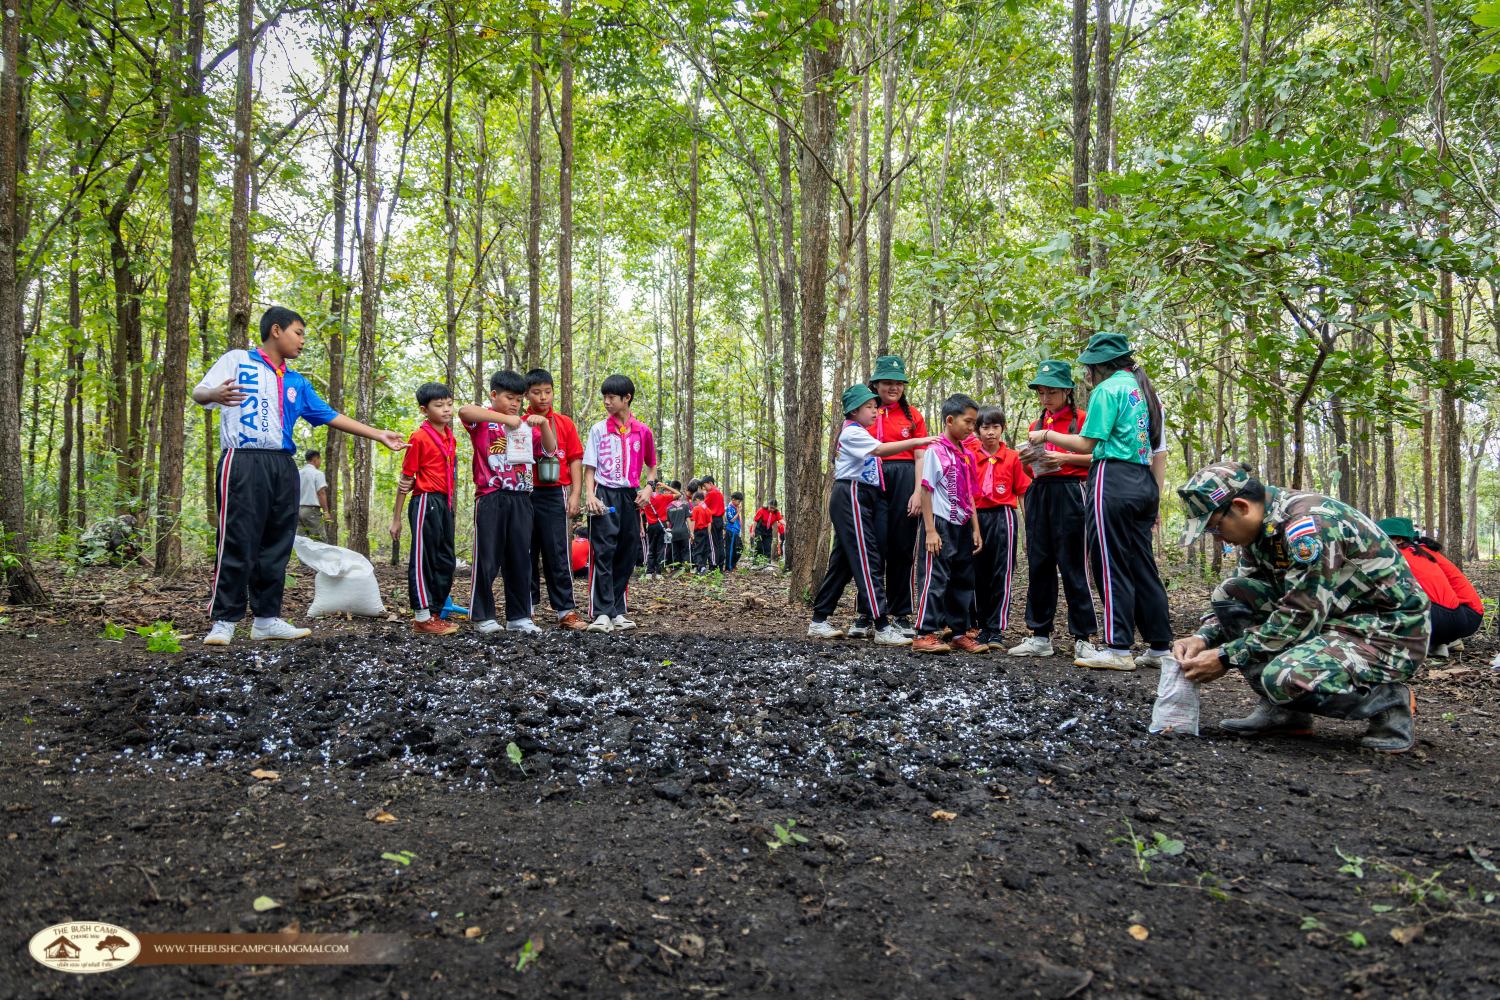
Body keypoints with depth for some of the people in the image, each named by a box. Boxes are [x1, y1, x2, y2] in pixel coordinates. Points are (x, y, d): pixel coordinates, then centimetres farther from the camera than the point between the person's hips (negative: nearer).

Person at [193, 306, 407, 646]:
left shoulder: (297, 383, 20)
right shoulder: (237, 360, 6)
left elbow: (331, 416, 18)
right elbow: (199, 392, -1)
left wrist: (380, 435, 14)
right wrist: (215, 395, -27)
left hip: (283, 466, 6)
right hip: (243, 462, -6)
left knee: (276, 546, 6)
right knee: (237, 543, -8)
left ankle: (267, 619, 12)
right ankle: (223, 621, -2)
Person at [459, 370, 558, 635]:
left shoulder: (526, 424, 17)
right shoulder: (483, 420, 3)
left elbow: (550, 449, 14)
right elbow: (464, 411, -19)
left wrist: (544, 423, -3)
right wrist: (504, 418, -25)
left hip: (520, 499, 4)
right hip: (490, 498, -4)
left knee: (520, 560, 7)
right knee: (487, 560, -1)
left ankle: (519, 616, 13)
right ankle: (483, 616, 8)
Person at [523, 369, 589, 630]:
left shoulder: (565, 423, 6)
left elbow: (575, 460, 4)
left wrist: (575, 494, -3)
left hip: (554, 494, -1)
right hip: (525, 494, 1)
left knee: (557, 553, -2)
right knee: (527, 552, 8)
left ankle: (566, 611, 0)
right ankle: (526, 607, 17)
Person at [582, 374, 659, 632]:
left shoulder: (643, 432, 7)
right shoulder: (598, 429, 2)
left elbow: (651, 465, 18)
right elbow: (589, 467, 2)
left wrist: (648, 488, 0)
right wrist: (590, 495, -13)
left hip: (631, 497, 3)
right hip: (604, 495, -3)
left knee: (627, 554, 5)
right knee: (603, 552, -10)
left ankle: (617, 611, 15)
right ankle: (602, 613, -12)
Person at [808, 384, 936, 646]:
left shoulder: (859, 433, 23)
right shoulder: (852, 432, -9)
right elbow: (880, 450, -24)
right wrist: (916, 441, -28)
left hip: (862, 499, 10)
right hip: (851, 496, -10)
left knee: (842, 561, 10)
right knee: (867, 559, -14)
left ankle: (818, 621, 13)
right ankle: (882, 627, -17)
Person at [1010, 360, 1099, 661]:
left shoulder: (1081, 419, 0)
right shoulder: (1035, 426, 17)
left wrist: (1064, 457, -17)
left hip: (1069, 493, -6)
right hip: (1039, 493, 6)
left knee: (1072, 565, -5)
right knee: (1038, 564, 6)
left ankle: (1083, 638, 1)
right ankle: (1040, 636, 12)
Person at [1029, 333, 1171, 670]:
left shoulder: (1108, 389, -6)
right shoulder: (1145, 390, 19)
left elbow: (1085, 444, -10)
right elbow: (1158, 452, 17)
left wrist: (1047, 436, 4)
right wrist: (1156, 498, 19)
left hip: (1113, 480, -8)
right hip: (1144, 483, 8)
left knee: (1111, 565, -4)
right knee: (1142, 564, 11)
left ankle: (1119, 649, -3)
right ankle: (1161, 647, 14)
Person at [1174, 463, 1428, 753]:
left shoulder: (1309, 524, -25)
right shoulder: (1261, 527, 3)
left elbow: (1301, 617, -27)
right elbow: (1239, 599, 11)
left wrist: (1226, 657, -21)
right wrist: (1202, 637, -7)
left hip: (1393, 633, -9)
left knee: (1284, 677, -32)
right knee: (1228, 593, -3)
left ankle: (1385, 700, -5)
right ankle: (1281, 709, 1)